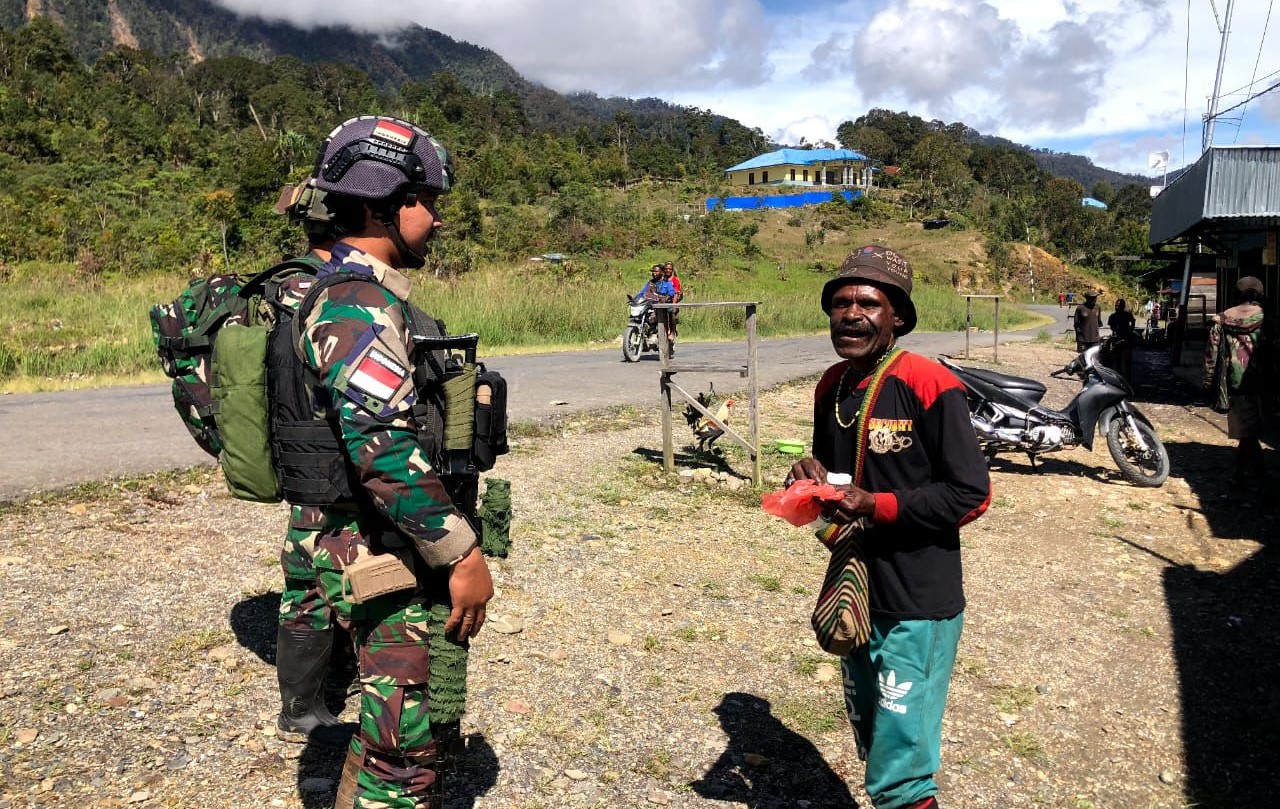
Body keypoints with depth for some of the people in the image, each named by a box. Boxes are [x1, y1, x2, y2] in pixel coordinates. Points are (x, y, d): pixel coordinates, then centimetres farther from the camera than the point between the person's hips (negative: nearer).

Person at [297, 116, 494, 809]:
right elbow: (386, 450, -29)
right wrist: (464, 555, -23)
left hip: (377, 550, 10)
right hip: (390, 564, -10)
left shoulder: (350, 290, 15)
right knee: (405, 751, 1)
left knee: (388, 731, 23)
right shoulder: (360, 302, -19)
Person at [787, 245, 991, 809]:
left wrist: (877, 506, -23)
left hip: (918, 605, -7)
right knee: (874, 748, 24)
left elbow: (971, 494, -17)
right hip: (855, 594, 8)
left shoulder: (929, 385, -17)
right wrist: (814, 475, -4)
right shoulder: (831, 387, 5)